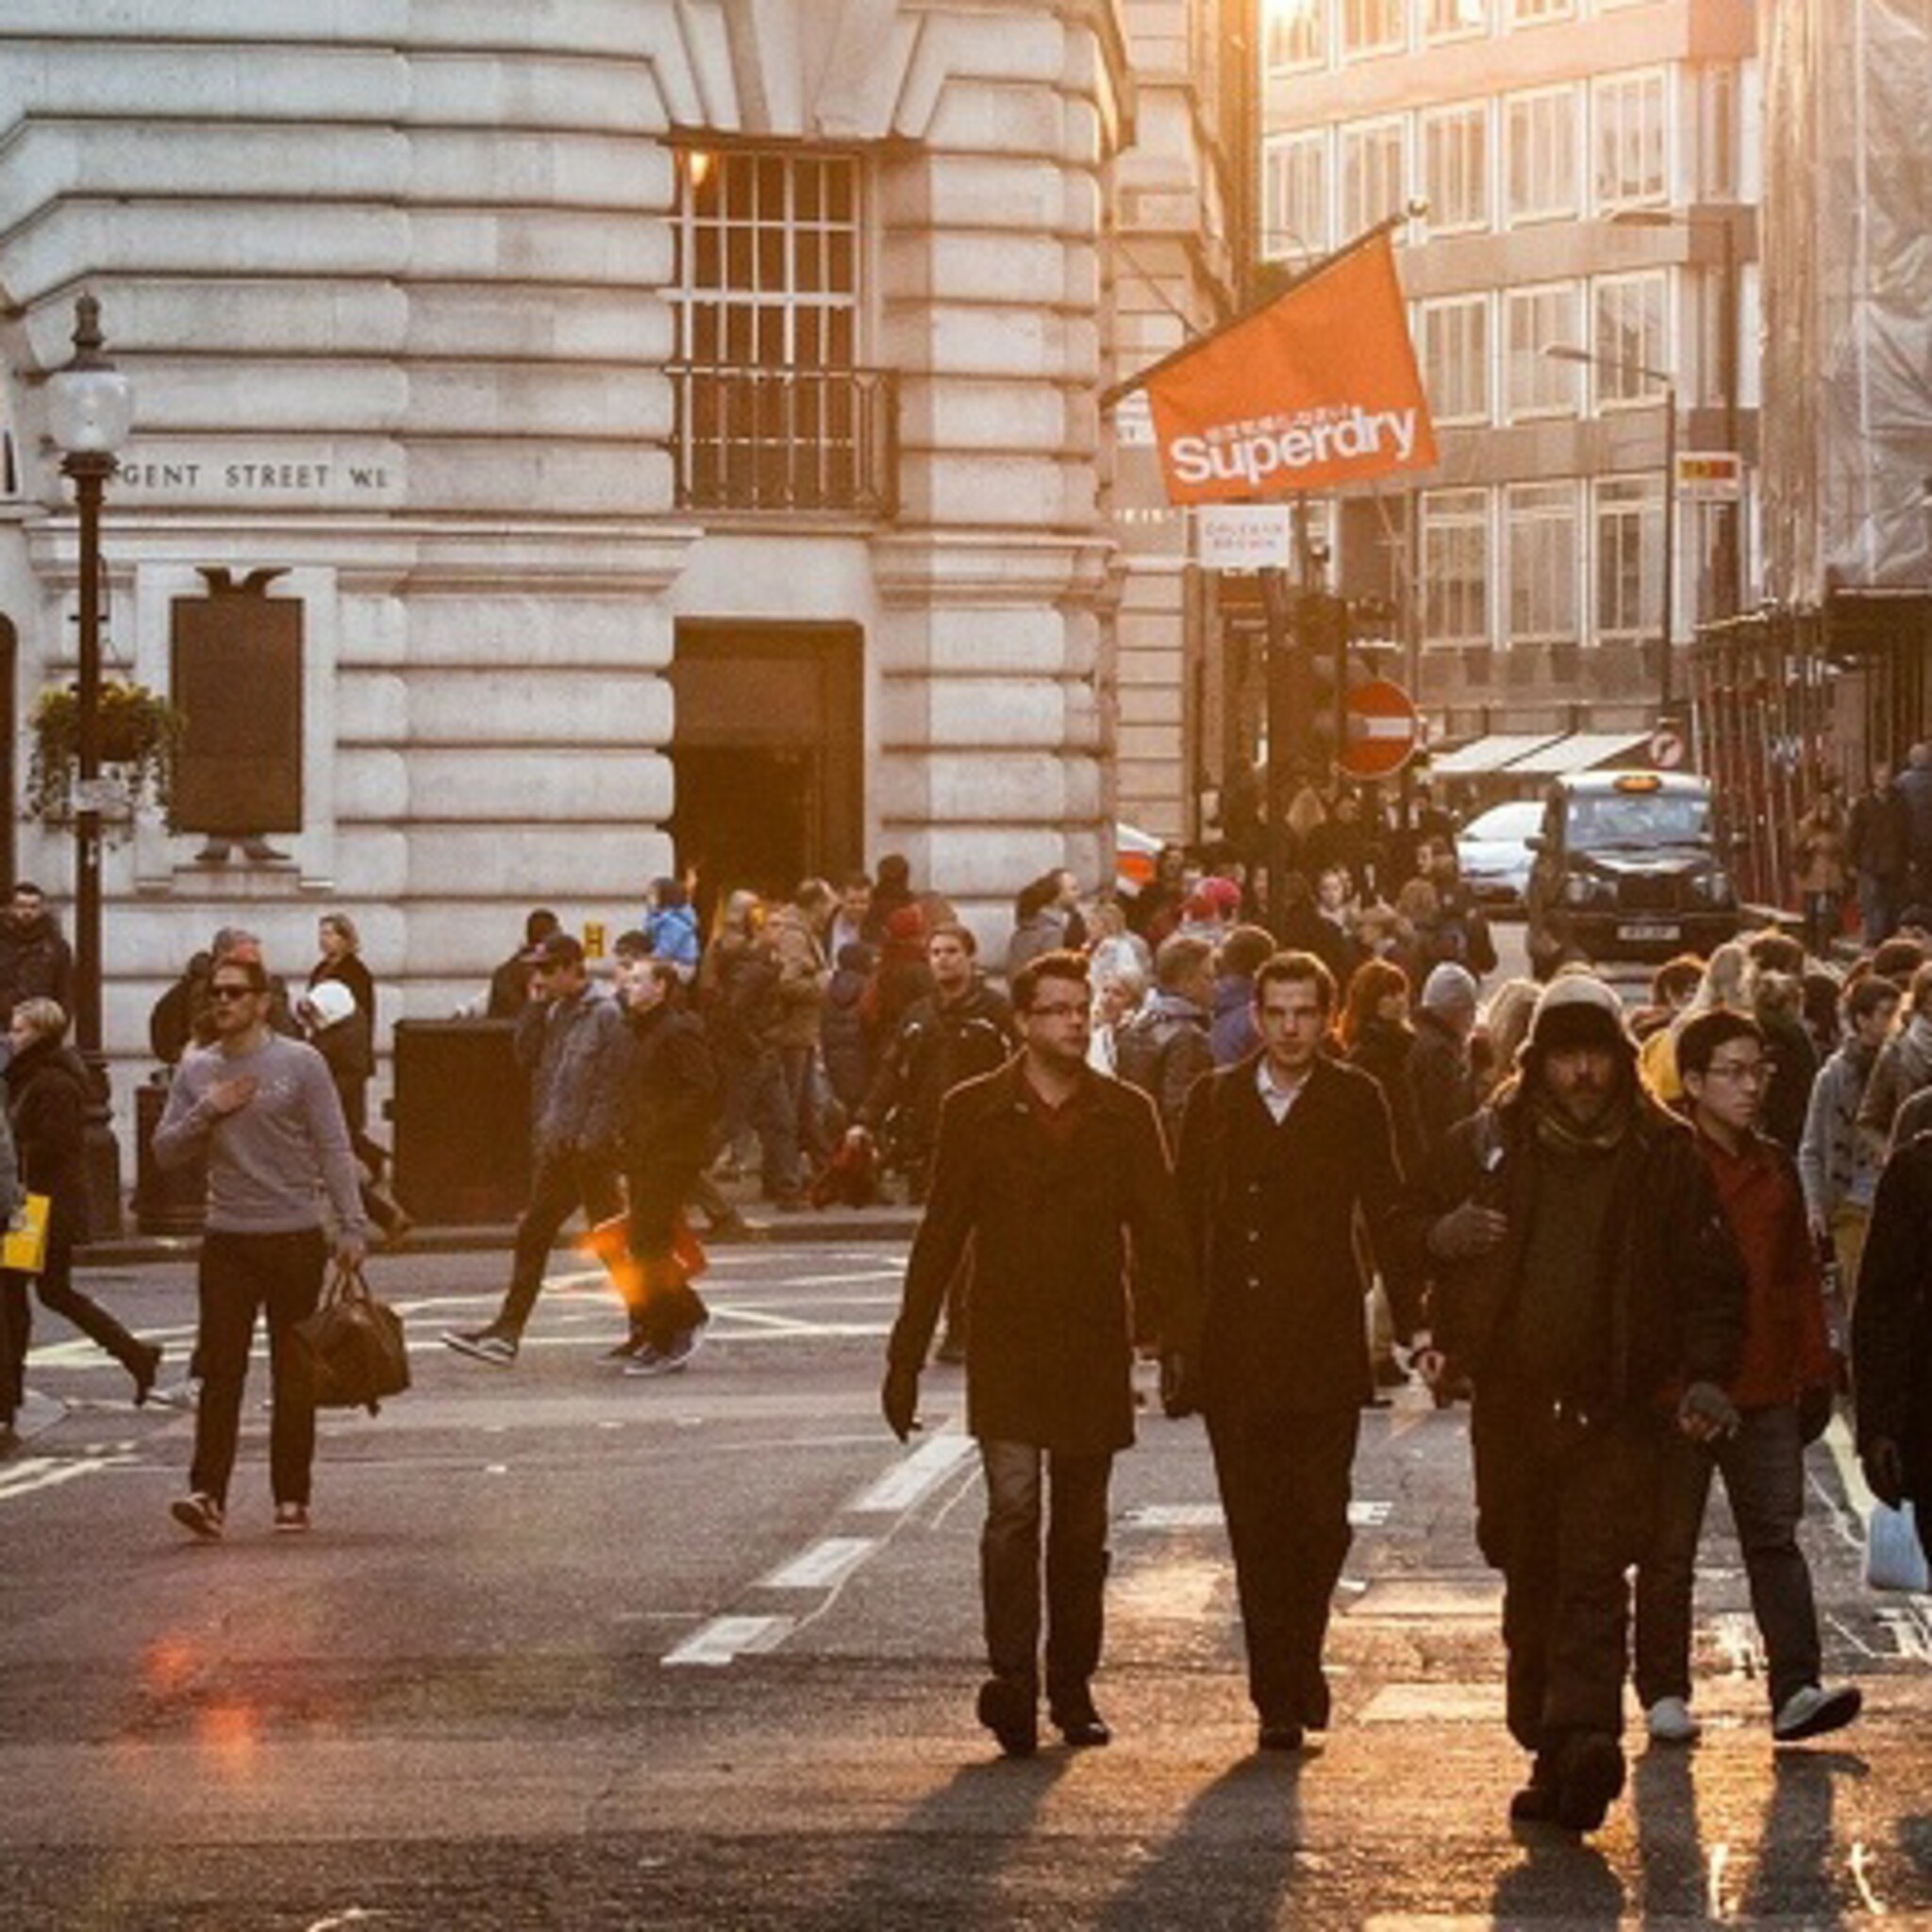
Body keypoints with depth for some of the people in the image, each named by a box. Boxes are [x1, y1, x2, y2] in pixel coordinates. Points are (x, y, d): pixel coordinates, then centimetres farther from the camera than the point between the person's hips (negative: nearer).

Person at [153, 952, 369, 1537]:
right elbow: (165, 1150, 8)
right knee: (220, 1371, -8)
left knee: (293, 1378, 4)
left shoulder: (300, 1063, -2)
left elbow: (334, 1150, -3)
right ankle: (207, 1493, -13)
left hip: (295, 1237, -2)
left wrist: (351, 1226, -10)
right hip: (227, 1241, 2)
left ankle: (291, 1498, 11)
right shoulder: (196, 1072, 8)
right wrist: (207, 1112, -9)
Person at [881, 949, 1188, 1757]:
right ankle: (1012, 1682, -17)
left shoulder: (1126, 1114, 6)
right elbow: (940, 1237, 3)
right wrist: (906, 1357, 1)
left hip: (1094, 1349, 2)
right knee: (1014, 1509, -15)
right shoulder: (976, 1111, 2)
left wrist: (1159, 1320, -6)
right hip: (1006, 1348, -2)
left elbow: (1159, 1230, 6)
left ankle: (1071, 1687, 18)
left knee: (1082, 1530, 9)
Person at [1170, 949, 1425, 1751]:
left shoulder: (1355, 1101, 3)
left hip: (1324, 1350, -1)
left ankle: (1298, 1663, 19)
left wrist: (1413, 1318, -3)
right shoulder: (1214, 1100, 8)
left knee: (1321, 1519, -5)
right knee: (1256, 1528, 2)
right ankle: (1280, 1696, 8)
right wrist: (1178, 1333, 5)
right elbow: (1185, 1219, 9)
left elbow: (1386, 1214, 4)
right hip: (1233, 1351, 1)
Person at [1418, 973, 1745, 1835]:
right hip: (1511, 1401, 3)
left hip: (1616, 1408, -3)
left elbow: (1714, 1276, 6)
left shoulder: (1665, 1154, 2)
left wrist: (1706, 1373, -7)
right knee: (1529, 1584, 8)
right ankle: (1554, 1755, 16)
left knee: (1593, 1580, -15)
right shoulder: (1486, 1143, 7)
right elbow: (1422, 1235, 17)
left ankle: (1582, 1737, -25)